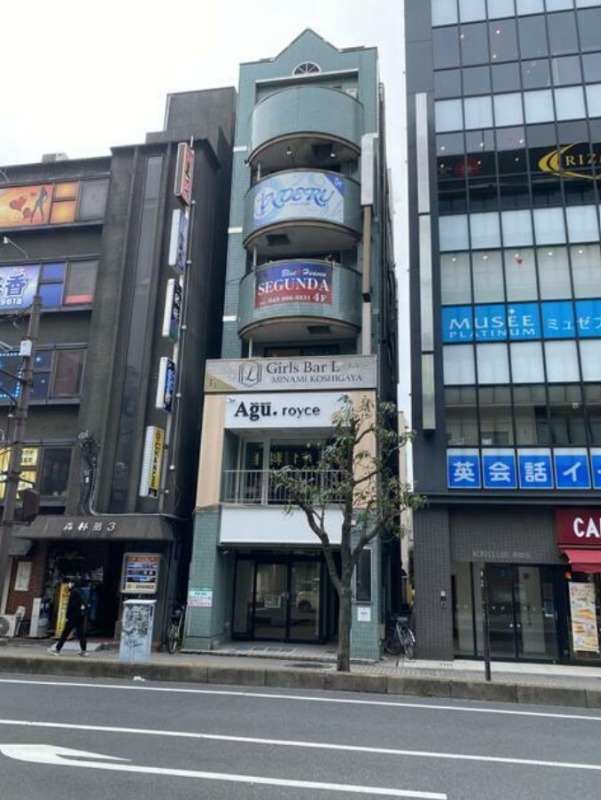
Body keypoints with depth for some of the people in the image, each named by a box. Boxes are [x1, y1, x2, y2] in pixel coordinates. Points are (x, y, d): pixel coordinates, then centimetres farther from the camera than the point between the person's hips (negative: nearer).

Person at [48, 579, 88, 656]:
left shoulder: (73, 592, -9)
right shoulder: (80, 591, 15)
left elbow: (71, 605, -14)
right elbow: (85, 604, 15)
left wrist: (67, 616, -13)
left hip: (74, 616, -8)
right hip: (81, 616, 8)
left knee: (65, 633, -1)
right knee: (81, 634, 8)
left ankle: (57, 649, 4)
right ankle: (83, 651, 6)